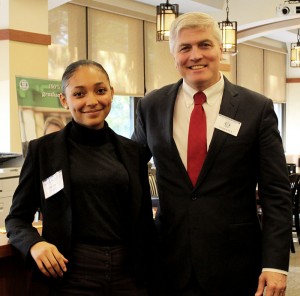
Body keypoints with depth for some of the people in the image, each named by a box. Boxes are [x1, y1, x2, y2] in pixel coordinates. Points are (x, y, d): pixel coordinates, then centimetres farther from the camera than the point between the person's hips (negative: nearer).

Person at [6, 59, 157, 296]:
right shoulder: (43, 150, -1)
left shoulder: (133, 151, 6)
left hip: (129, 276, 2)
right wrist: (34, 243, -15)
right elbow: (17, 218, 4)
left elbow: (145, 222, 10)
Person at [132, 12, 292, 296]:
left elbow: (275, 193, -4)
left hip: (235, 264, -2)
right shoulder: (151, 106, 4)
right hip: (170, 261, 2)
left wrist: (275, 264, -11)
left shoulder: (257, 108, -3)